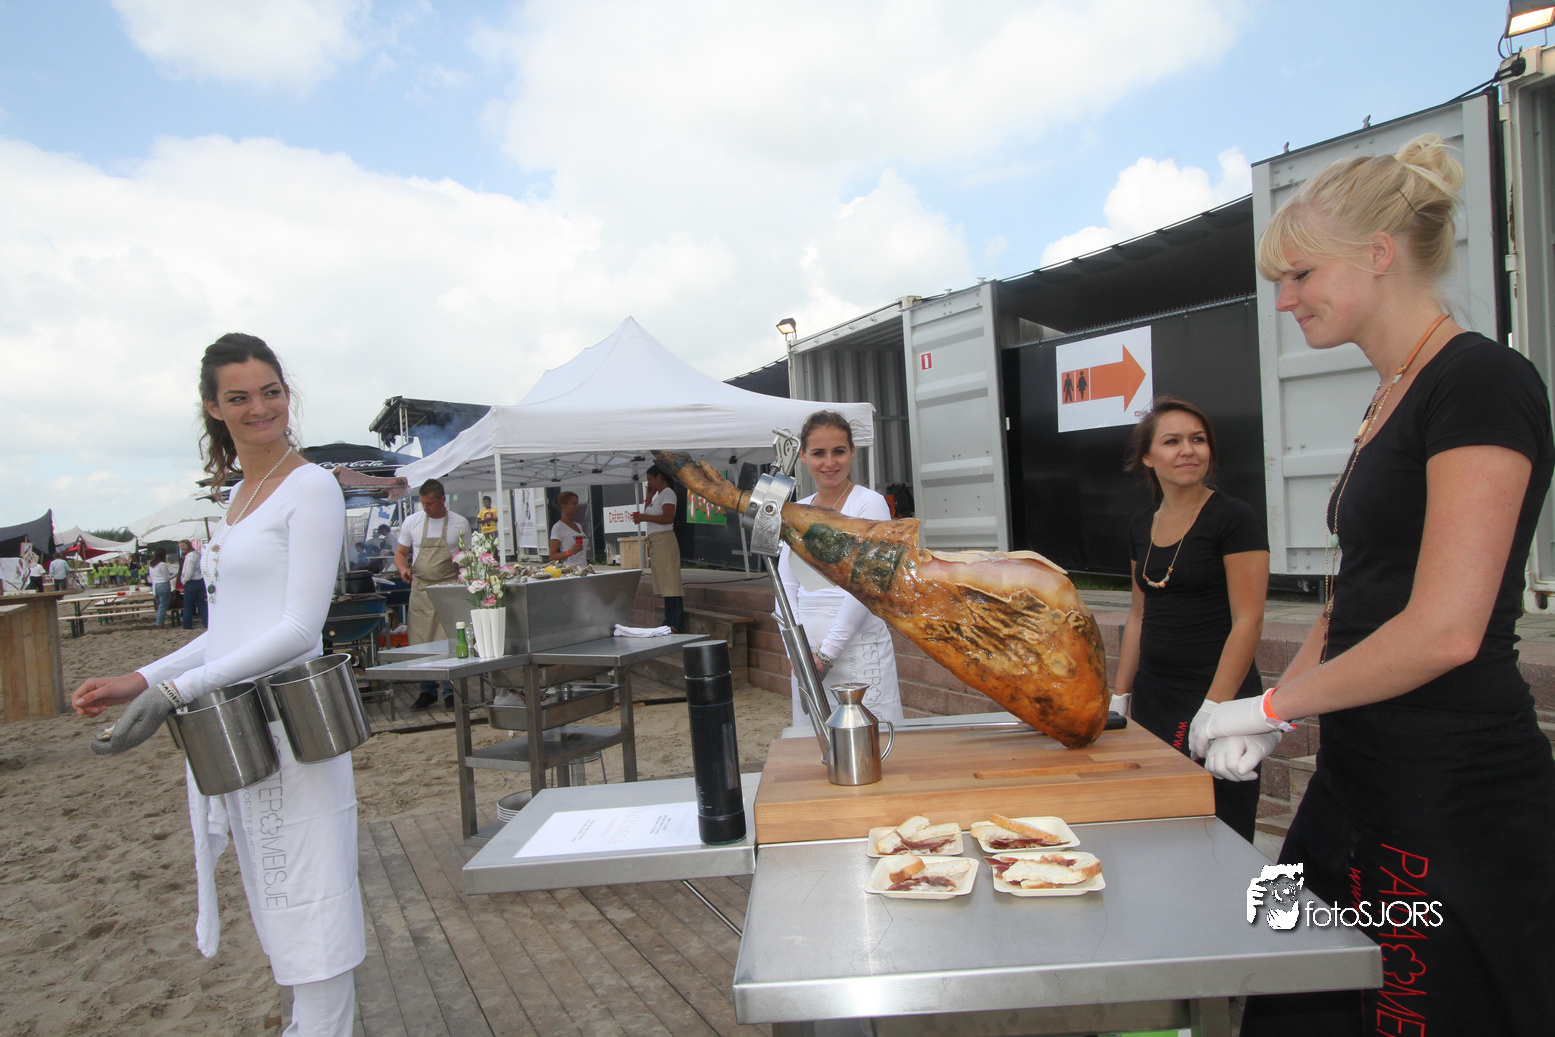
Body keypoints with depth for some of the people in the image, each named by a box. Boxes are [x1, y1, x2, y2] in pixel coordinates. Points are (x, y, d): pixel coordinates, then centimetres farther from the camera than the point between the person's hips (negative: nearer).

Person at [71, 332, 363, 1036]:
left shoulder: (311, 488, -9)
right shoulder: (240, 494, 17)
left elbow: (298, 628, -16)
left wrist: (175, 692, -19)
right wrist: (141, 680, 10)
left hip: (287, 725, -8)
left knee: (306, 901, -2)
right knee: (274, 897, 17)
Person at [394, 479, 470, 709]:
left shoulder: (460, 524, 2)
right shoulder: (411, 522, 6)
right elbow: (400, 553, 13)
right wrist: (403, 569, -8)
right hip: (421, 589, 2)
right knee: (421, 642, 3)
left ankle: (450, 691, 4)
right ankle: (427, 691, 15)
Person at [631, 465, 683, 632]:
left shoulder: (668, 493, -7)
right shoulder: (658, 495, 22)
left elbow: (668, 518, -20)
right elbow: (647, 514, 24)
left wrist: (644, 517, -16)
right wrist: (649, 497, 18)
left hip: (664, 539, -10)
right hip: (654, 541, 10)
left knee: (670, 583, -11)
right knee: (663, 584, 9)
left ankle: (676, 624, -12)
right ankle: (669, 622, 12)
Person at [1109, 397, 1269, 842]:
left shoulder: (1233, 518, -8)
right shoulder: (1142, 526, 11)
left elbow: (1248, 621, -13)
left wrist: (1214, 709, -18)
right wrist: (1120, 697, 13)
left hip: (1217, 696, -6)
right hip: (1153, 697, 6)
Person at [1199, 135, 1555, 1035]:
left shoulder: (1482, 382, -14)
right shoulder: (1391, 402, 13)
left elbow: (1444, 630, -22)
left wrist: (1271, 706, -10)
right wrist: (1270, 714, 6)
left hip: (1454, 799, -8)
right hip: (1361, 783, 8)